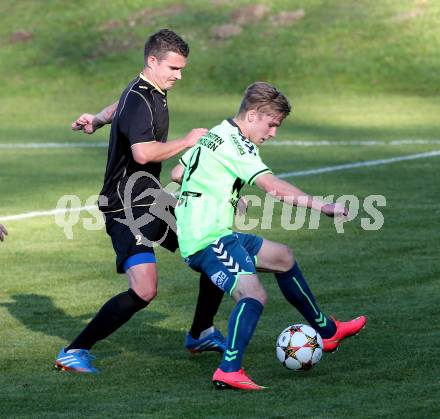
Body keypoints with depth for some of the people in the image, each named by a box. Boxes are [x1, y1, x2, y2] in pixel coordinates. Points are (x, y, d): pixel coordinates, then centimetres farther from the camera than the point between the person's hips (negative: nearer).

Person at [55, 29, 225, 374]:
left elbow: (120, 106, 34)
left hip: (153, 202, 10)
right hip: (128, 207, -10)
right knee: (144, 290, -23)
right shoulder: (138, 101, -19)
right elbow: (143, 152, -34)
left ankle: (202, 335, 29)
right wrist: (187, 141, -23)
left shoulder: (154, 93, 13)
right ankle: (74, 352, -13)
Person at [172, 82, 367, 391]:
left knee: (282, 257, 22)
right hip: (209, 240, -11)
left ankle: (326, 331, 33)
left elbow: (177, 173, 26)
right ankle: (229, 371, -35)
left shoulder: (214, 135, 15)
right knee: (254, 294, -27)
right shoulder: (236, 144, -15)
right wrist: (322, 206, -28)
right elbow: (272, 186, -27)